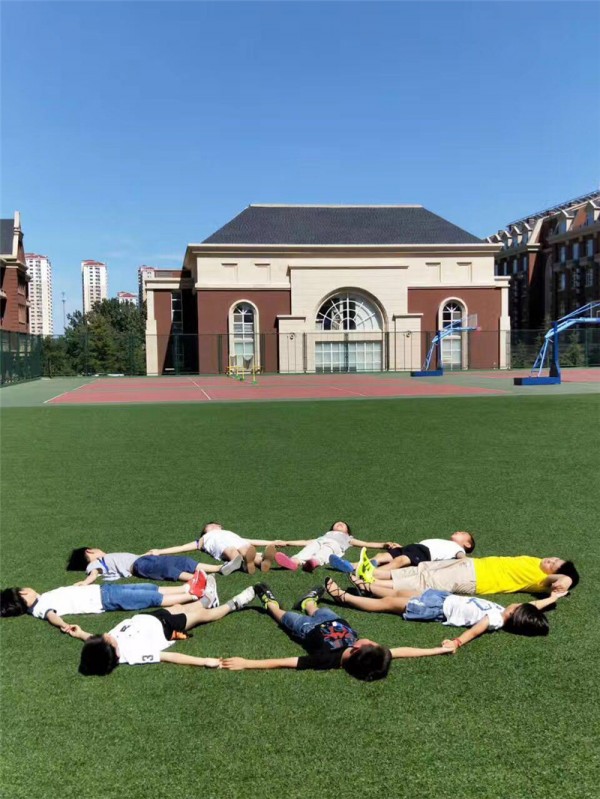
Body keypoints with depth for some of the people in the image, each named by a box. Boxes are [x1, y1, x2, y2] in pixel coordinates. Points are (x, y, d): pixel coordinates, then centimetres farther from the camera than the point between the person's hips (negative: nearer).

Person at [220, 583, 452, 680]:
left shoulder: (330, 659, -48)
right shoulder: (370, 660, -39)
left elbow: (283, 662, -48)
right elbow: (400, 651, -26)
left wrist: (246, 663, -49)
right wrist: (437, 650, -21)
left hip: (310, 631, -3)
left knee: (286, 616, 26)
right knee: (320, 612, 33)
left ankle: (270, 603, 58)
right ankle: (309, 602, 67)